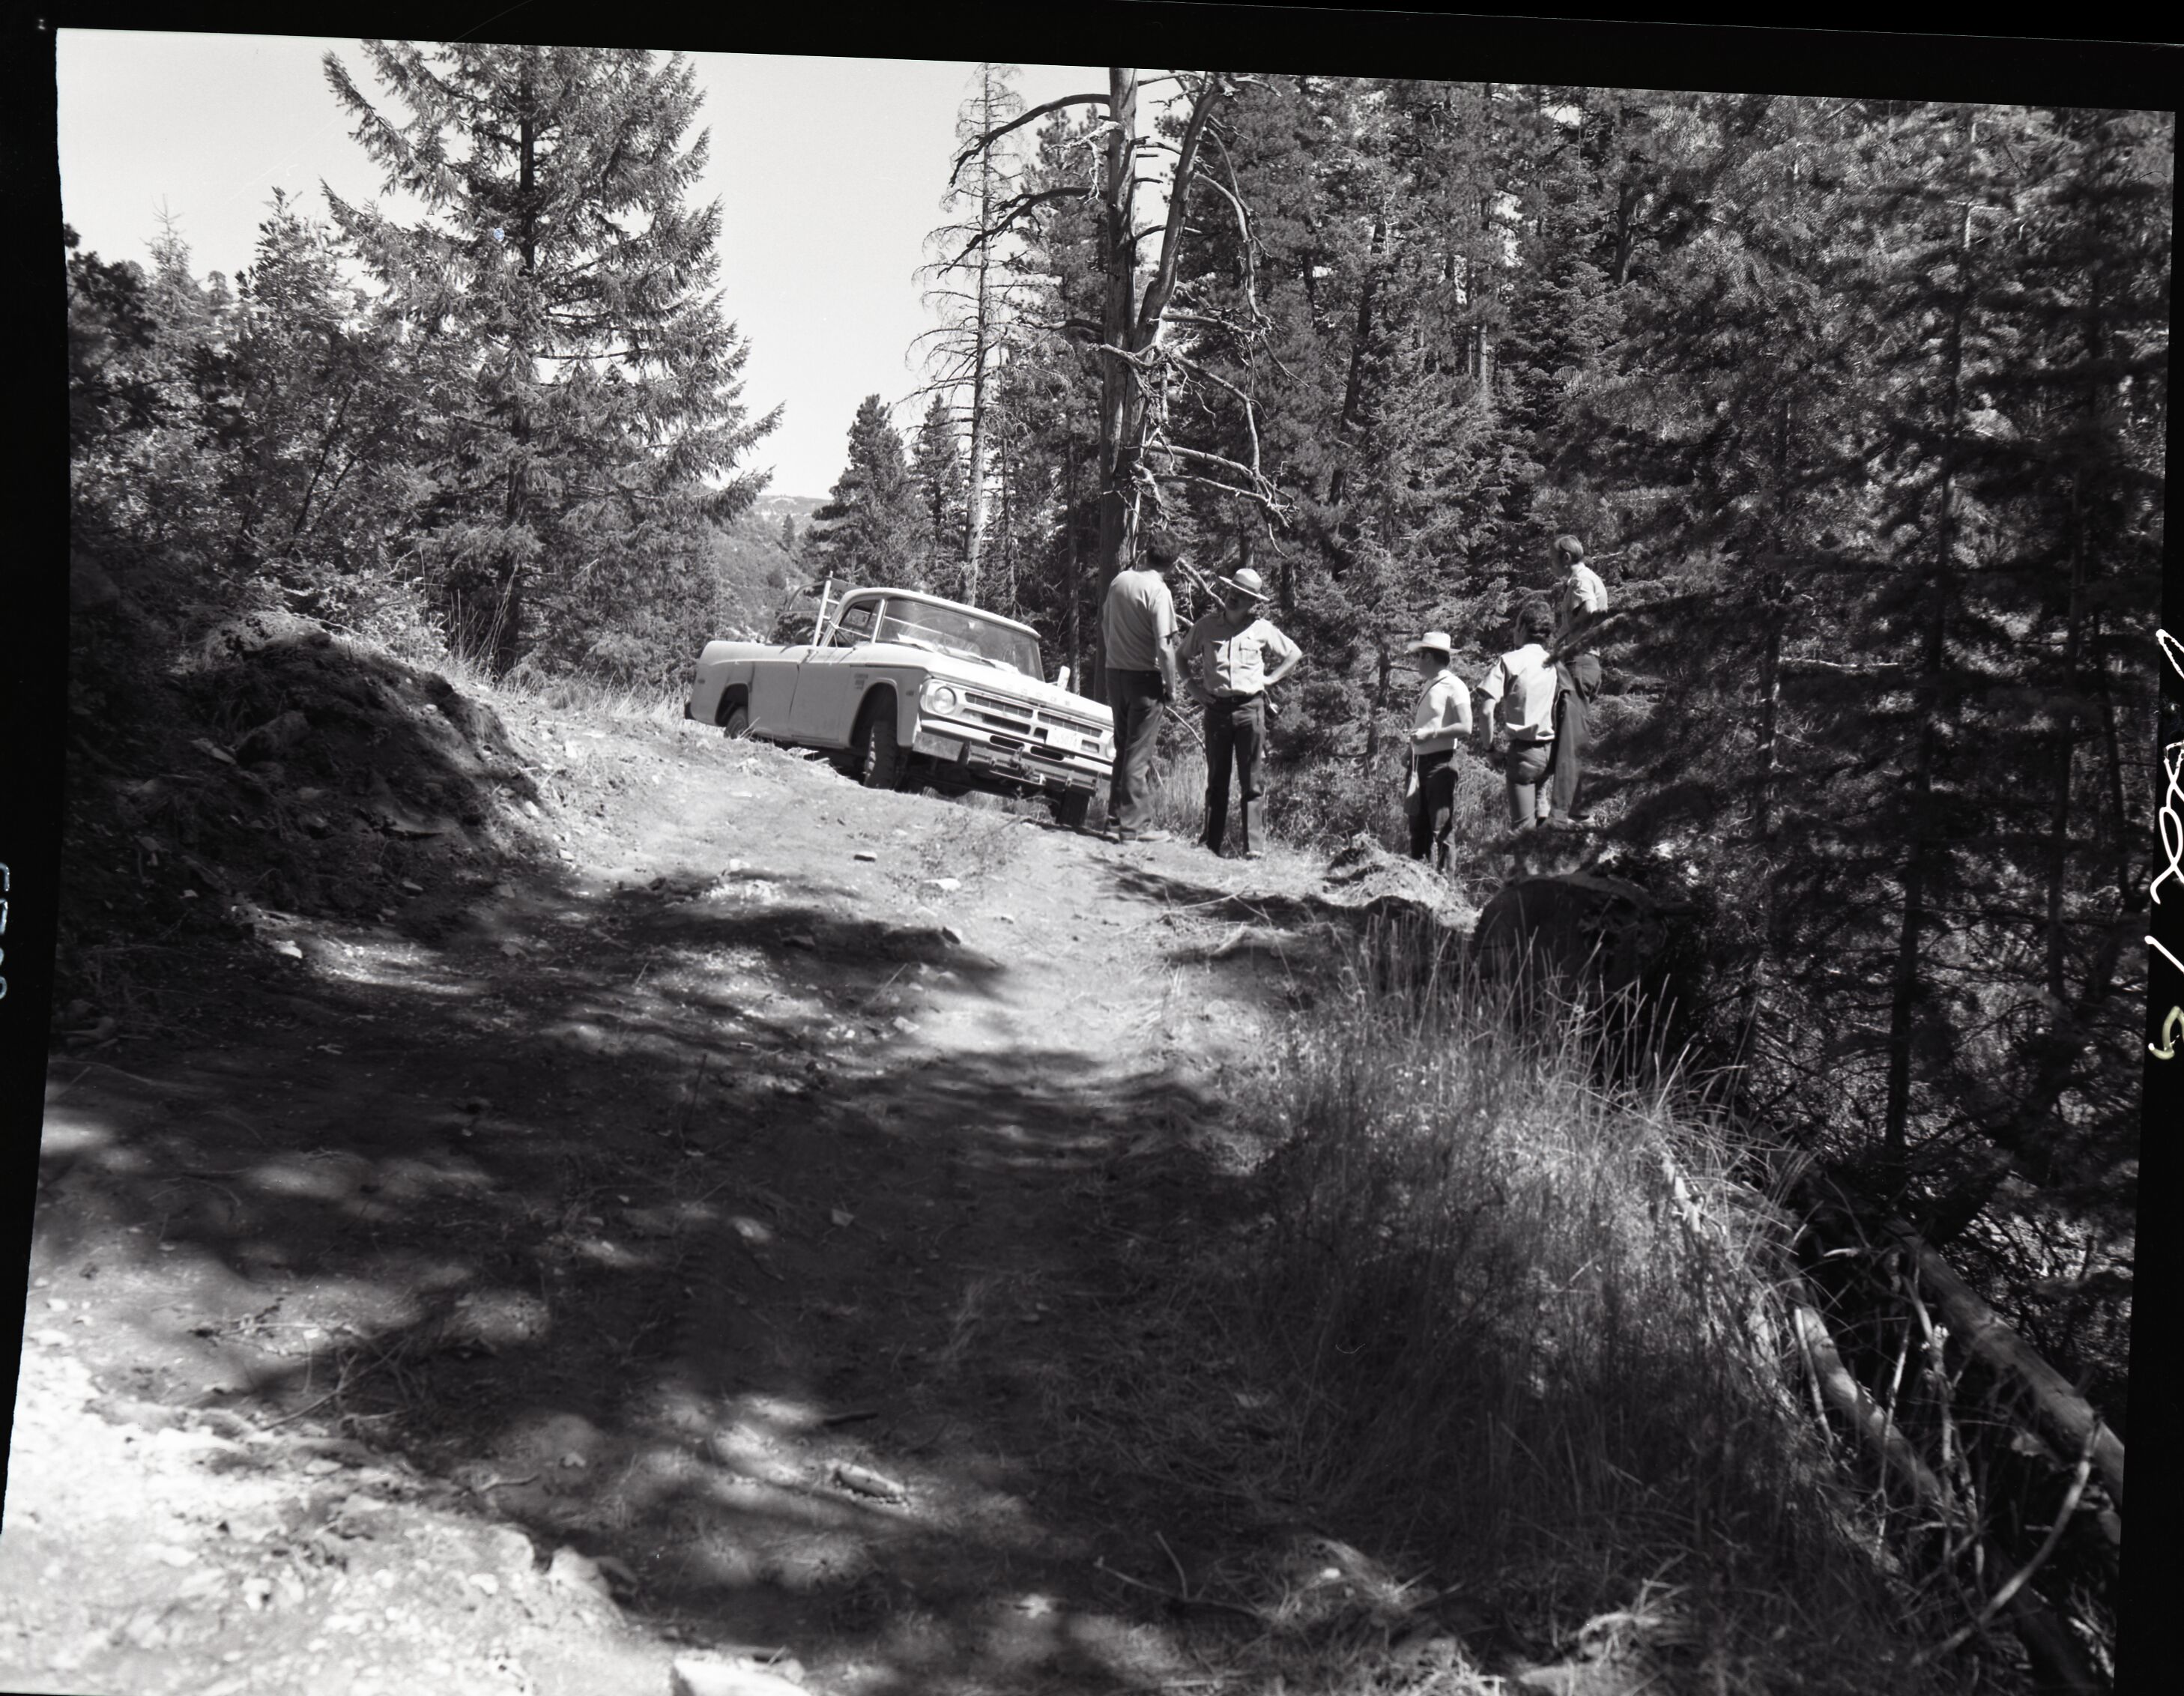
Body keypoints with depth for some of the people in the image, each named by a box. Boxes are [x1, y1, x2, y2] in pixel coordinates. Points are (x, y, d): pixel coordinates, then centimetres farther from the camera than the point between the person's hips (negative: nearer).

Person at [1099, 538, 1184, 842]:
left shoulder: (1119, 580, 4)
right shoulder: (1159, 591, -15)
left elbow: (1105, 621, 17)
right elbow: (1164, 646, -19)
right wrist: (1170, 686, -10)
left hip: (1115, 672, 6)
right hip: (1145, 677, -6)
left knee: (1123, 746, 19)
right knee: (1140, 753, -3)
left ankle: (1117, 811, 24)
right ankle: (1134, 825, -2)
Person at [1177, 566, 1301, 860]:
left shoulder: (1262, 630, 4)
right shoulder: (1206, 625, 6)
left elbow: (1294, 654, 17)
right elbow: (1181, 656, 20)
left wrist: (1270, 678, 7)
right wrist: (1192, 686, 9)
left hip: (1250, 708, -1)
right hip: (1216, 708, 1)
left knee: (1250, 781, -1)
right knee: (1216, 779, 5)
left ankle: (1251, 844, -1)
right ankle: (1213, 842, 9)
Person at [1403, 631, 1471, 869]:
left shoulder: (1453, 686, -9)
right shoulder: (1425, 686, 15)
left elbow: (1465, 728, -16)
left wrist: (1430, 733, -18)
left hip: (1440, 764, -8)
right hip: (1419, 763, 8)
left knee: (1439, 828, -8)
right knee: (1418, 825, 12)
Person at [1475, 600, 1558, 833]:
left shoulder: (1509, 661, -5)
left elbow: (1487, 710, -13)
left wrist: (1487, 747, -2)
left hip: (1524, 751, -4)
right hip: (1553, 750, 4)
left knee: (1524, 828, -4)